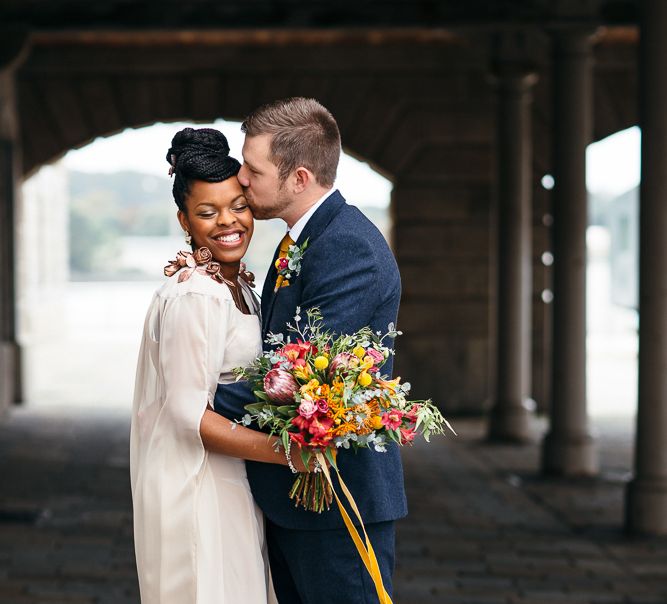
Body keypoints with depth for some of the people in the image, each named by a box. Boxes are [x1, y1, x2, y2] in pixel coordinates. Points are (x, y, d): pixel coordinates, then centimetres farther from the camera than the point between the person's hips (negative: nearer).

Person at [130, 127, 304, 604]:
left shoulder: (236, 286, 10)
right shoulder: (193, 296, -19)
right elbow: (189, 412, -23)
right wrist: (285, 451, -27)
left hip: (232, 486, 9)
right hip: (195, 487, -9)